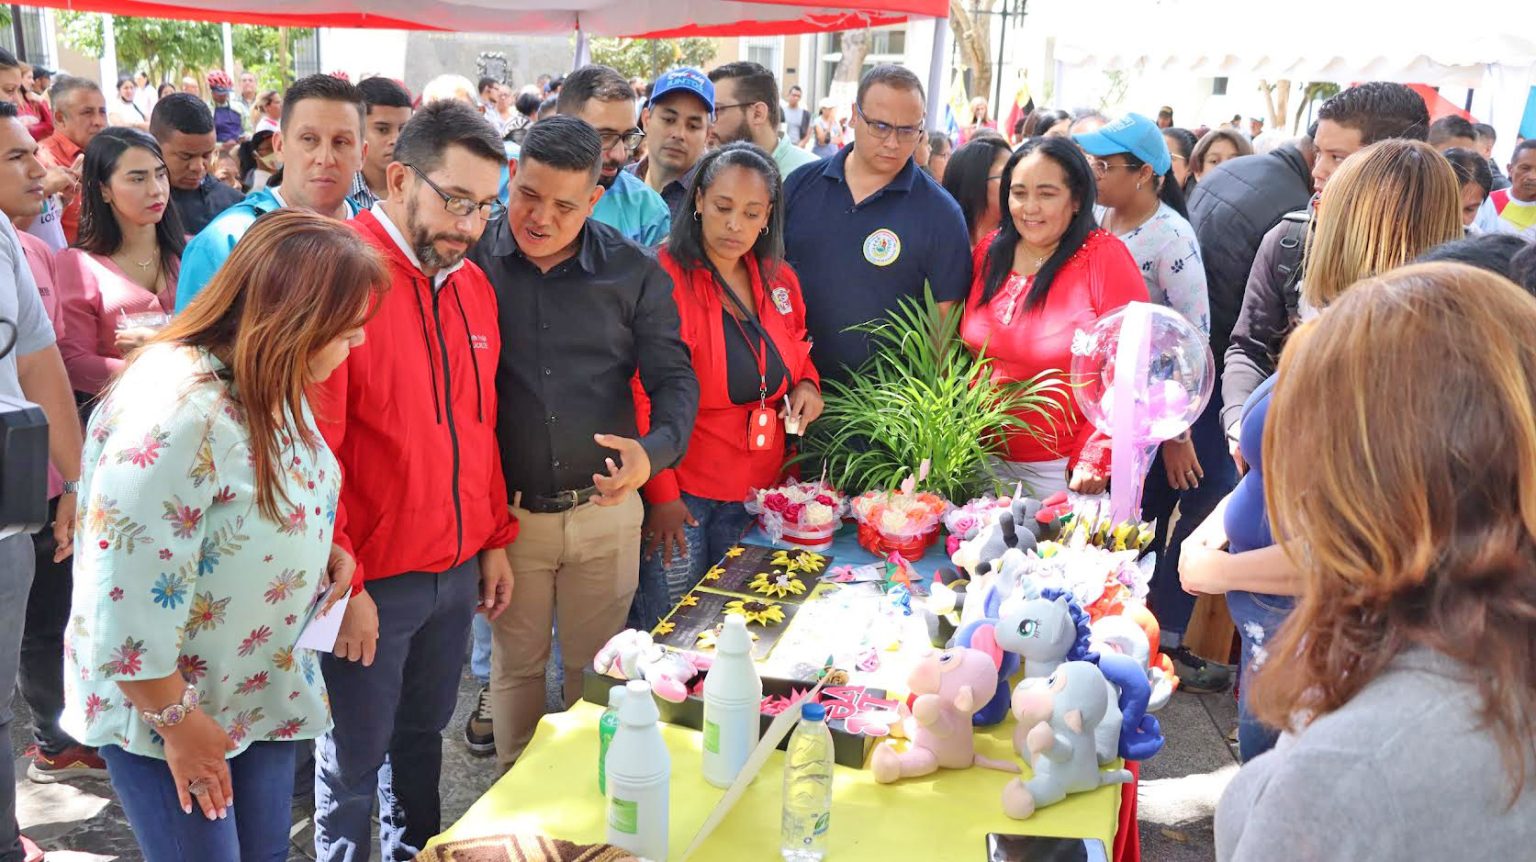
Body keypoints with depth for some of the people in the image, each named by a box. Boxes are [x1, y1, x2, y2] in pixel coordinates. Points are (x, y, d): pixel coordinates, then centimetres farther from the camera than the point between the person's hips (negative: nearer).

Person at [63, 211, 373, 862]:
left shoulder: (271, 386, -1)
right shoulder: (177, 412, -30)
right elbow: (122, 601, -29)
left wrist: (321, 551, -3)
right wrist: (176, 721, -18)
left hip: (264, 690, 8)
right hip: (160, 706, -8)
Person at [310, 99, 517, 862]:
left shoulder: (473, 284, 6)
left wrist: (495, 538, 12)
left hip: (458, 569, 6)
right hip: (371, 581, -6)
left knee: (422, 736, 22)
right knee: (354, 759, 11)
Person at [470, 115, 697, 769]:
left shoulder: (634, 273, -3)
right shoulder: (471, 259, -5)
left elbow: (674, 378, -1)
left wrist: (655, 449, -22)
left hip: (606, 510, 1)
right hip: (506, 511, -1)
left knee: (597, 668, 17)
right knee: (516, 666, 16)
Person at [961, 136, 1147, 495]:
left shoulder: (1105, 257, -12)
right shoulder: (989, 252, 3)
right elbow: (966, 351, 9)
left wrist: (1095, 459, -18)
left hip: (1065, 469, -4)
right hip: (986, 458, 5)